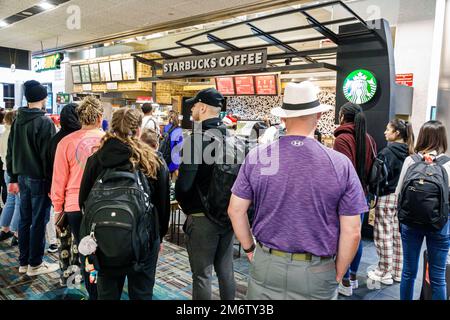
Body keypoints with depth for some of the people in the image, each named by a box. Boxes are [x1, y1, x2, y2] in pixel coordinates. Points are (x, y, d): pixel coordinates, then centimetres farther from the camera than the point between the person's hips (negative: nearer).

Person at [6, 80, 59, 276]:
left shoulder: (17, 121, 8)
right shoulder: (45, 122, -15)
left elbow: (11, 152, 13)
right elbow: (48, 155, -17)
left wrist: (14, 178, 18)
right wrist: (52, 182, -12)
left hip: (23, 177, 7)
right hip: (39, 178, -7)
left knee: (25, 219, 14)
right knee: (38, 221, 2)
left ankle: (23, 262, 24)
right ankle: (35, 264, 12)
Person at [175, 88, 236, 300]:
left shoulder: (196, 140, -18)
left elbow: (184, 184, -21)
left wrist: (187, 207, -1)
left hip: (202, 219, -6)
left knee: (202, 275, 8)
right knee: (226, 270, 19)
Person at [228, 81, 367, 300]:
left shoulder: (257, 156, -10)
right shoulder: (340, 164, -13)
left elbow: (235, 210, -3)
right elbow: (352, 232, -9)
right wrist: (338, 274, 5)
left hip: (266, 265, 1)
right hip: (317, 273, -1)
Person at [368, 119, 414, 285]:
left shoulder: (387, 152, -16)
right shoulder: (409, 153, 4)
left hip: (387, 197, -7)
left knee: (384, 236, 3)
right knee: (398, 235, 15)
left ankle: (385, 273, 13)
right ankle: (397, 272, 26)